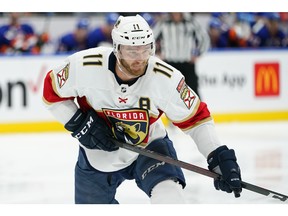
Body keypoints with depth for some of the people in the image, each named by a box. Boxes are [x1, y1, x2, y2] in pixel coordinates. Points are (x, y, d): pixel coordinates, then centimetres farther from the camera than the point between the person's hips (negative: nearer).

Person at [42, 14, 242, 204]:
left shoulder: (165, 78, -25)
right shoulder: (84, 65, -25)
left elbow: (196, 118, -15)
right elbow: (52, 92, -8)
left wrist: (220, 157, -24)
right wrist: (79, 124, -20)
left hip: (148, 147, -1)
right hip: (96, 154, 1)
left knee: (168, 192, -30)